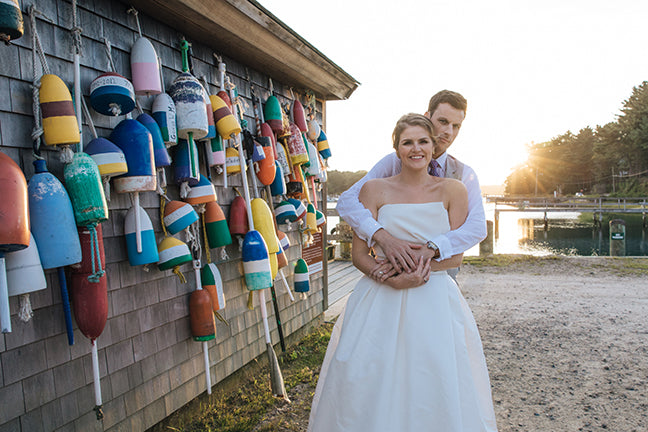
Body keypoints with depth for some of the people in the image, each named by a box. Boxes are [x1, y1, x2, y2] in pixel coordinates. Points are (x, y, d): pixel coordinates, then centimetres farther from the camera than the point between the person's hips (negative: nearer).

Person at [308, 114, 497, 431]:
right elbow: (359, 254, -1)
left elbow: (455, 256, 3)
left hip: (435, 302, 1)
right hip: (380, 301, 0)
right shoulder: (375, 189, 0)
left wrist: (416, 263, -13)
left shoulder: (452, 190, 3)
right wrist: (393, 279, -17)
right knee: (364, 388, 1)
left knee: (437, 391, 2)